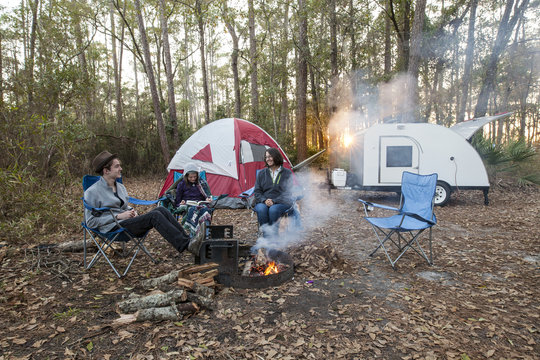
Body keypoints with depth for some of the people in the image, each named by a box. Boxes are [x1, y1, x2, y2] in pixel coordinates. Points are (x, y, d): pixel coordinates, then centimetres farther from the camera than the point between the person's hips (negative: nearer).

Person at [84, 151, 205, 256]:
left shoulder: (120, 187, 16)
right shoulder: (92, 192, -6)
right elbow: (91, 221, -8)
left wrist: (131, 211, 2)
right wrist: (118, 216, -14)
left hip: (128, 222, 7)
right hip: (113, 228, -7)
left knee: (161, 210, -18)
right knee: (155, 215, -29)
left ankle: (187, 239, -25)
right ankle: (187, 245, -38)